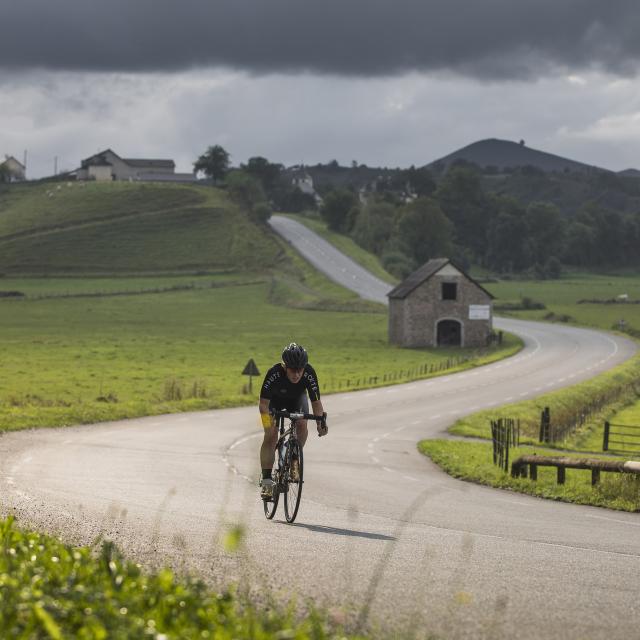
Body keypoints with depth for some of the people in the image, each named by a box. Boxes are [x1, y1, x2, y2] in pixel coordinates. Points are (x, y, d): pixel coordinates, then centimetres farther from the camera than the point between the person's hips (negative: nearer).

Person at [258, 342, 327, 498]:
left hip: (297, 398, 2)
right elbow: (263, 402, -37)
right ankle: (266, 480, -14)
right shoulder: (274, 373, -38)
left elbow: (316, 401, -27)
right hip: (274, 399, -2)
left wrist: (320, 420, -43)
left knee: (301, 424, -26)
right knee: (271, 435, -18)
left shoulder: (309, 373, -33)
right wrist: (266, 419, -54)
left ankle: (294, 459, -2)